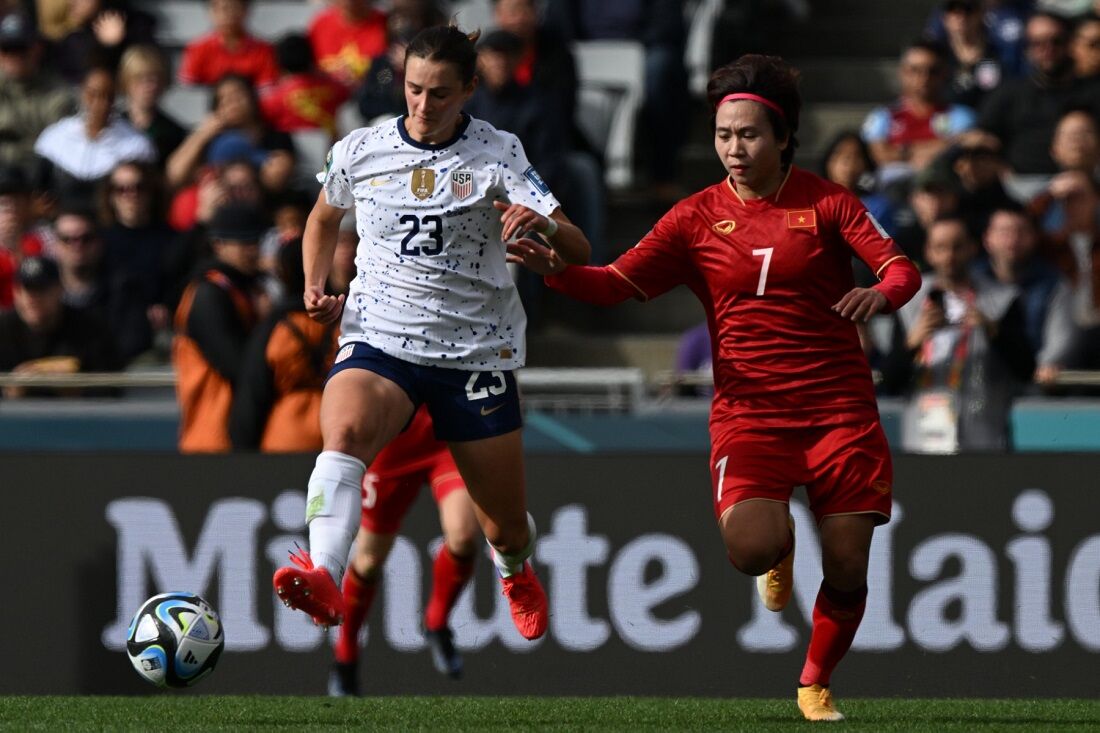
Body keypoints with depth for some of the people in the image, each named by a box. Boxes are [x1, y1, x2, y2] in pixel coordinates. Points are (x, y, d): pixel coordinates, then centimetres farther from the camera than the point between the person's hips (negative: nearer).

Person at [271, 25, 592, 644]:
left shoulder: (498, 155, -4)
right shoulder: (360, 151, 2)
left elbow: (578, 253, -11)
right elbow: (325, 218, 24)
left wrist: (545, 224, -34)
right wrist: (316, 286, 6)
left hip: (477, 352, 0)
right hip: (379, 337, 0)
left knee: (507, 527, 8)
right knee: (346, 431, -35)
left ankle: (516, 572, 47)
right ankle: (323, 582, -54)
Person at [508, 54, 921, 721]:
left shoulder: (825, 202, 1)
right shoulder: (698, 217, 6)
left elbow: (901, 268, -5)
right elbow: (618, 284, 3)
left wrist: (882, 293, -29)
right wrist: (556, 269, -16)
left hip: (839, 409, 0)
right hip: (749, 410, 0)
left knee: (848, 571, -4)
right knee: (749, 548, -25)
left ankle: (817, 684, 25)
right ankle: (782, 546, 14)